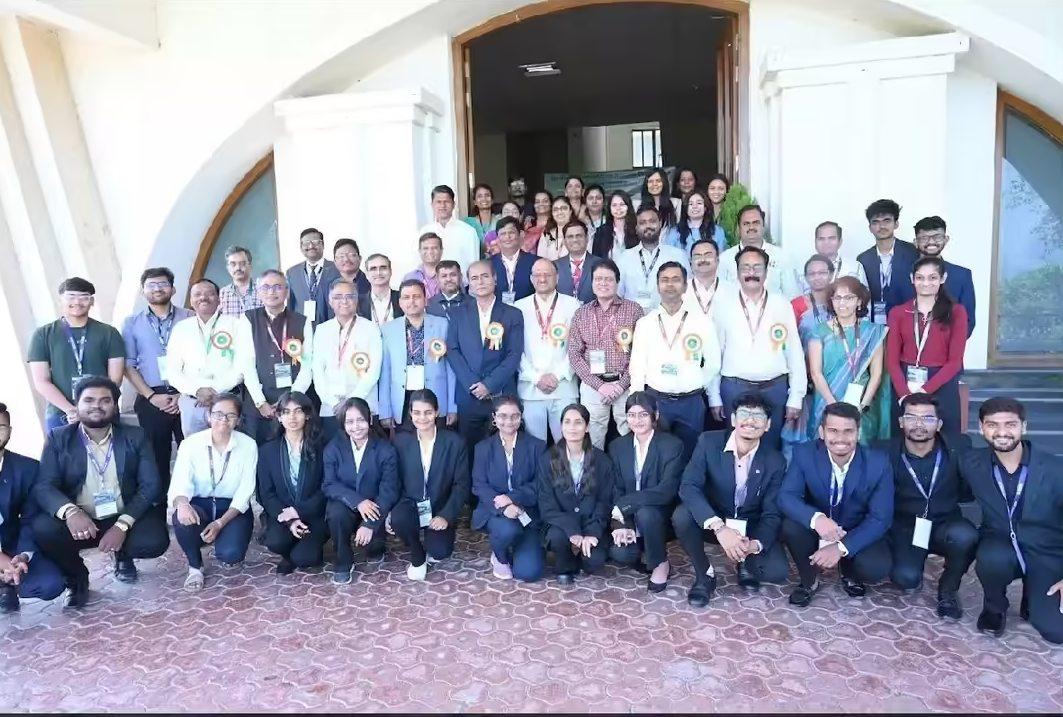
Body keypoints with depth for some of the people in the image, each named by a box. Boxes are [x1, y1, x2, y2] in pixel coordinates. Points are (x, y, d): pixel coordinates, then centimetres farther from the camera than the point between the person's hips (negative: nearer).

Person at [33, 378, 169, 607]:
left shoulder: (135, 437, 2)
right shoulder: (59, 439, 2)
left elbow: (151, 485, -5)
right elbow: (44, 486, -10)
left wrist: (123, 525, -21)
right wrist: (69, 511, -33)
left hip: (124, 518, 0)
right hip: (78, 521, 0)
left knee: (155, 541, -28)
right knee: (42, 529, -30)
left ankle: (123, 555, 13)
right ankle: (77, 579, 2)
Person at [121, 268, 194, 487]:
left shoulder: (189, 318, 4)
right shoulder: (131, 323, 9)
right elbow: (129, 365, 5)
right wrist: (152, 396, -6)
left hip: (187, 397, -1)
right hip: (151, 400, 1)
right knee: (157, 456, 7)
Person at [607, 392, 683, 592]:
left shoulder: (672, 445, -13)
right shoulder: (617, 446, 1)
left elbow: (667, 490, -23)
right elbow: (616, 490, -1)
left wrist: (624, 505, -27)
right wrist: (622, 525, -18)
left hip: (660, 516, -3)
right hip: (629, 517, 3)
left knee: (645, 513, -35)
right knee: (620, 554, -25)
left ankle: (660, 563, -7)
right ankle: (644, 553, 12)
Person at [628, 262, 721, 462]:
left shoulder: (703, 322, -1)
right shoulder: (644, 323, 2)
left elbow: (712, 364, 5)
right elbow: (637, 366, 3)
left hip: (692, 402, 0)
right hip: (654, 399, 0)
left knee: (688, 456, 9)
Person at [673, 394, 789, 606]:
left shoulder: (775, 461, -11)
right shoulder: (708, 442, -16)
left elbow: (772, 514, -9)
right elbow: (688, 487, -26)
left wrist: (755, 544, -31)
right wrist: (719, 527, -40)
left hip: (751, 529, 1)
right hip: (710, 523, 0)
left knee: (777, 571, -24)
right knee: (682, 514, -32)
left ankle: (745, 563, 13)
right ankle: (705, 575, -6)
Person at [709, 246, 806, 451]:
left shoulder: (781, 303, 3)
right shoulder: (723, 303, -1)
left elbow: (795, 352, 4)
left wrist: (796, 398, 1)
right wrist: (714, 397, 0)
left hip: (775, 388, 1)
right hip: (734, 388, -1)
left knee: (771, 449, 9)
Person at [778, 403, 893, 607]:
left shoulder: (878, 462, -19)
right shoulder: (804, 453, -18)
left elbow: (881, 518, -18)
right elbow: (786, 496, -23)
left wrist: (841, 547, -31)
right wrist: (816, 518, -45)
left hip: (857, 534, 0)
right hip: (817, 529, 1)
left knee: (876, 568, -29)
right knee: (790, 526, -30)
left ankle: (850, 574, 10)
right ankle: (809, 581, 0)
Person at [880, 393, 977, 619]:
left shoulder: (959, 447, -7)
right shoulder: (886, 451, -10)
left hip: (945, 525, 1)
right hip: (904, 527, -1)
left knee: (964, 536, -33)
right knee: (905, 578, -26)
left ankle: (948, 588, -2)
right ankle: (914, 574, 15)